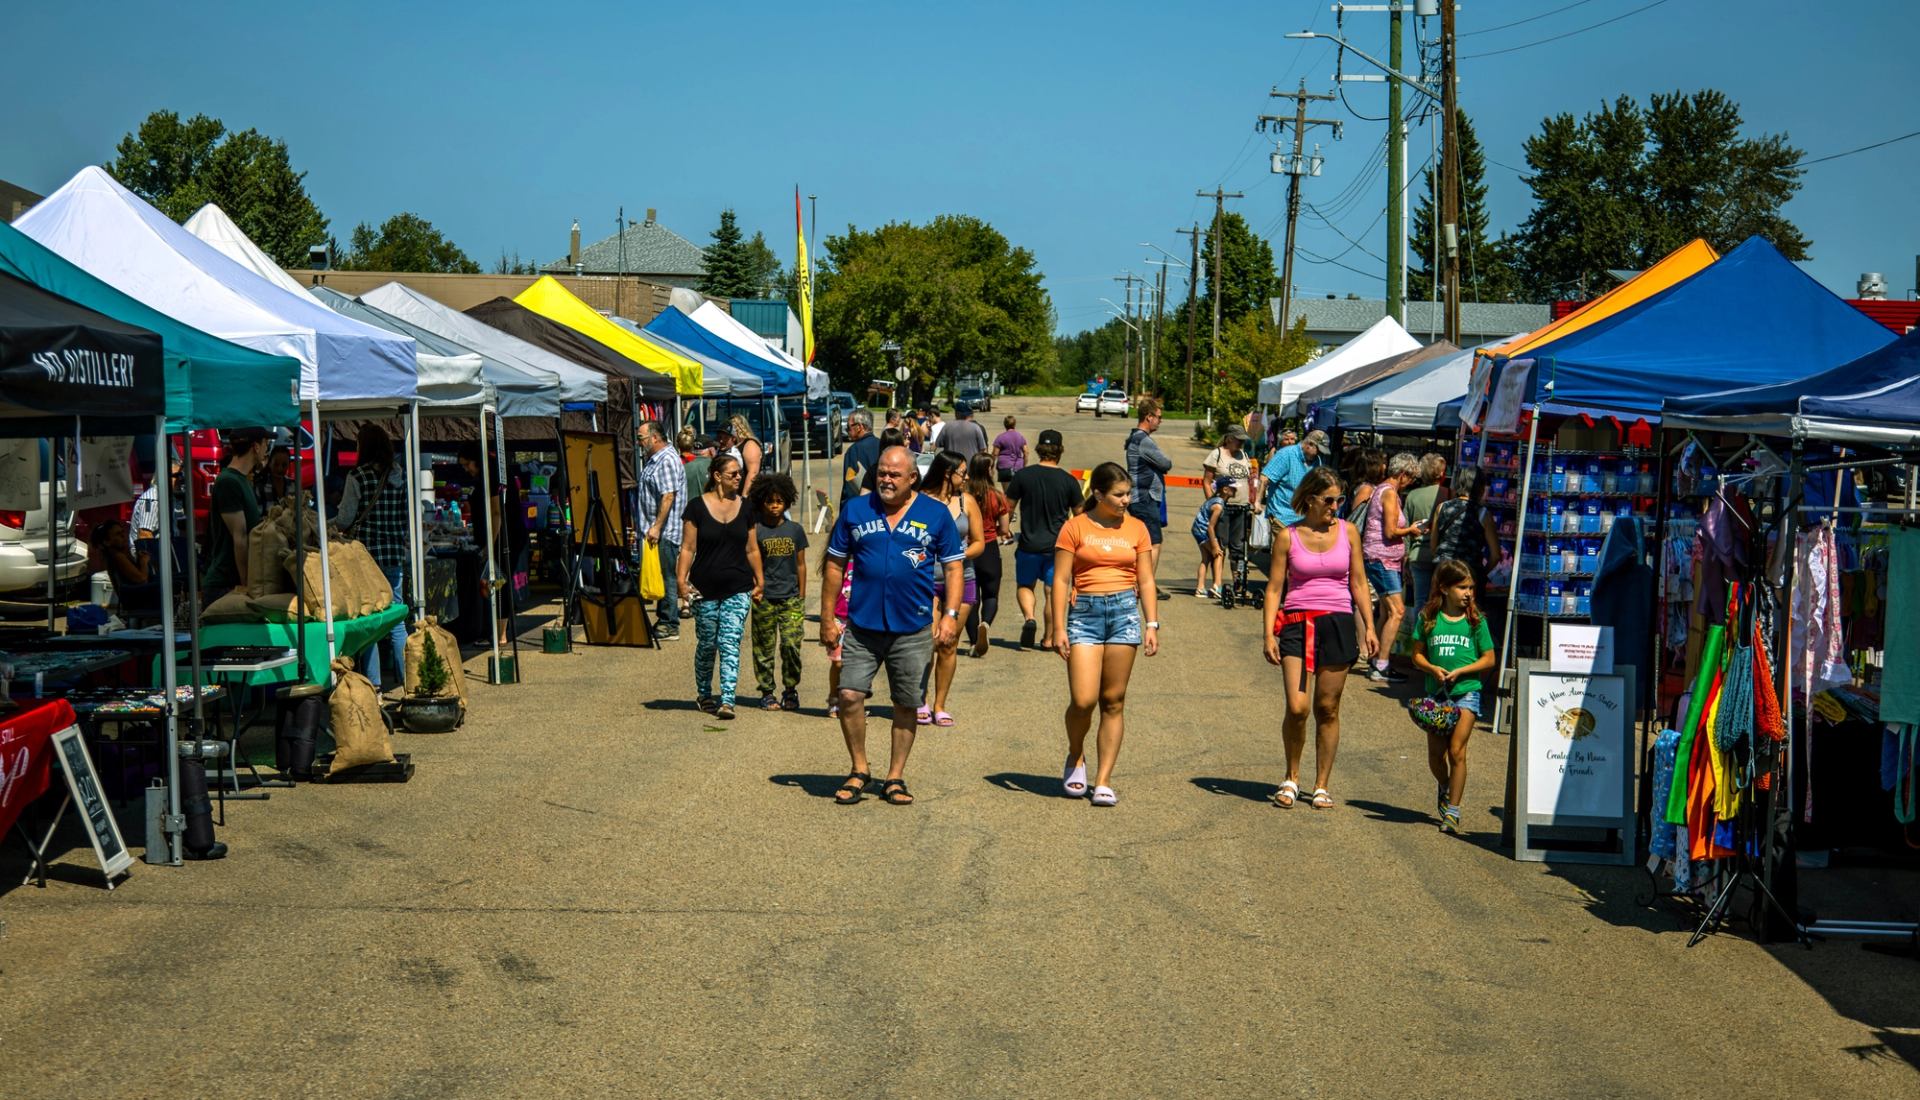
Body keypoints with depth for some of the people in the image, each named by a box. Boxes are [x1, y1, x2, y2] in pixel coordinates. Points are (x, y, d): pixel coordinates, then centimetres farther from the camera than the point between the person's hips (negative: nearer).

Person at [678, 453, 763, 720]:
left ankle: (727, 701, -12)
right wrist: (682, 580, -11)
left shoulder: (744, 508, 7)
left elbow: (752, 549, 14)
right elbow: (688, 548, -3)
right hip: (705, 588, -2)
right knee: (706, 644, 10)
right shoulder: (697, 506, -3)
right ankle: (704, 694, 29)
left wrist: (759, 581, 12)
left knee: (730, 644, -8)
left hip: (738, 589, 2)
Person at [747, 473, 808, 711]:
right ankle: (767, 692, 16)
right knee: (764, 647, 4)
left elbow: (800, 565, 12)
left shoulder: (795, 530, 7)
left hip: (791, 597, 1)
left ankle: (790, 690, 8)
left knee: (791, 644, -7)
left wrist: (801, 597, 9)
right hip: (764, 599, -1)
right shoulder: (755, 531, 0)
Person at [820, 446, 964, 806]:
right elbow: (835, 565, 9)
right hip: (861, 626, 0)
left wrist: (950, 614, -6)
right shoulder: (855, 510, 5)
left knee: (906, 706, 7)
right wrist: (827, 618, 6)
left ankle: (895, 777, 20)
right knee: (849, 695, -8)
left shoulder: (935, 515, 3)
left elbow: (954, 568, 6)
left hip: (913, 630, 0)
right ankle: (859, 770, 11)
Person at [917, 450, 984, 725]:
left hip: (960, 579, 3)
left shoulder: (966, 501, 7)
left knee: (949, 645, 5)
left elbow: (979, 543, 10)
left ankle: (939, 705, 17)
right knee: (929, 640, -13)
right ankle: (921, 700, 7)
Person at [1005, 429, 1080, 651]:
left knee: (1024, 585, 17)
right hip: (1057, 545, 0)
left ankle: (1029, 617, -9)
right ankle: (1049, 638, 11)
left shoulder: (1023, 476, -6)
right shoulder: (1069, 481, -4)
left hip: (1029, 544, 0)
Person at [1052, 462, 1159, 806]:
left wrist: (1152, 625, 3)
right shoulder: (1075, 527, 1)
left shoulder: (1136, 529, 9)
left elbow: (1146, 581, 12)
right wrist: (1058, 628, -6)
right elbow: (1061, 581, 0)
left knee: (1113, 701, 2)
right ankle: (1075, 757, 19)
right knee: (1083, 700, -10)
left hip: (1125, 610, 2)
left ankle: (1104, 781, 7)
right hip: (1084, 612, -2)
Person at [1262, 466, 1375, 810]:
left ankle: (1322, 786, 17)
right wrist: (1269, 634, -6)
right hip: (1296, 623, -2)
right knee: (1297, 707, -12)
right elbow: (1274, 588, 2)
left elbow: (1358, 583, 10)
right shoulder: (1288, 536, 0)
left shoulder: (1347, 532, 6)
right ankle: (1291, 778, 10)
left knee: (1327, 709, 5)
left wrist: (1369, 626, 3)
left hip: (1337, 623, 2)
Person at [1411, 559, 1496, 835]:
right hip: (1436, 693, 2)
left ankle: (1452, 811, -1)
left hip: (1466, 691, -2)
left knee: (1457, 751, -8)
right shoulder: (1428, 618, 2)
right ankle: (1445, 788, 36)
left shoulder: (1475, 620, 0)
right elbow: (1418, 655, 6)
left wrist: (1459, 672, -11)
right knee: (1435, 753, 5)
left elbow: (1489, 660, 2)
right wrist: (1433, 669, -14)